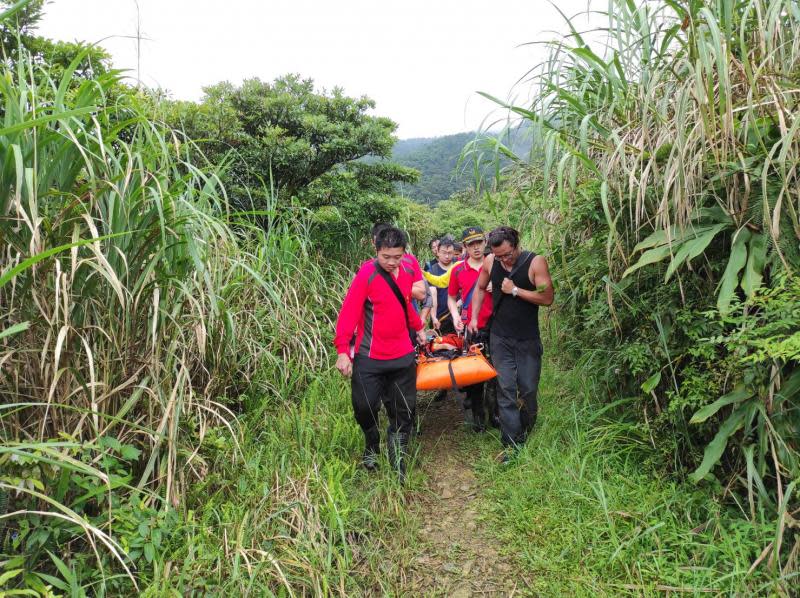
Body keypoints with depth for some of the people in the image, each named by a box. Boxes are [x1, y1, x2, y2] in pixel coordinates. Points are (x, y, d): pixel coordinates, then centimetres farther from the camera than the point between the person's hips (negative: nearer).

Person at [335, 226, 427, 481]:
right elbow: (349, 312, -18)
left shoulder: (407, 271, 3)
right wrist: (343, 350, -24)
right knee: (364, 408, 7)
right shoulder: (367, 274, -14)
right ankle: (372, 446, 38)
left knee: (404, 413, 10)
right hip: (369, 358, -4)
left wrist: (418, 328, 30)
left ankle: (398, 465, 28)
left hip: (403, 356, 5)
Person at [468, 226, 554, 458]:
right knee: (506, 389, -1)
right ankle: (511, 443, 6)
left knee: (528, 390, 8)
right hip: (500, 338, 2)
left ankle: (526, 432, 35)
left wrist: (515, 290, -19)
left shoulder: (535, 262, -13)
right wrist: (474, 317, 8)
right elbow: (480, 288, 13)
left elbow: (547, 298, -16)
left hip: (528, 339, -2)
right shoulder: (490, 262, -3)